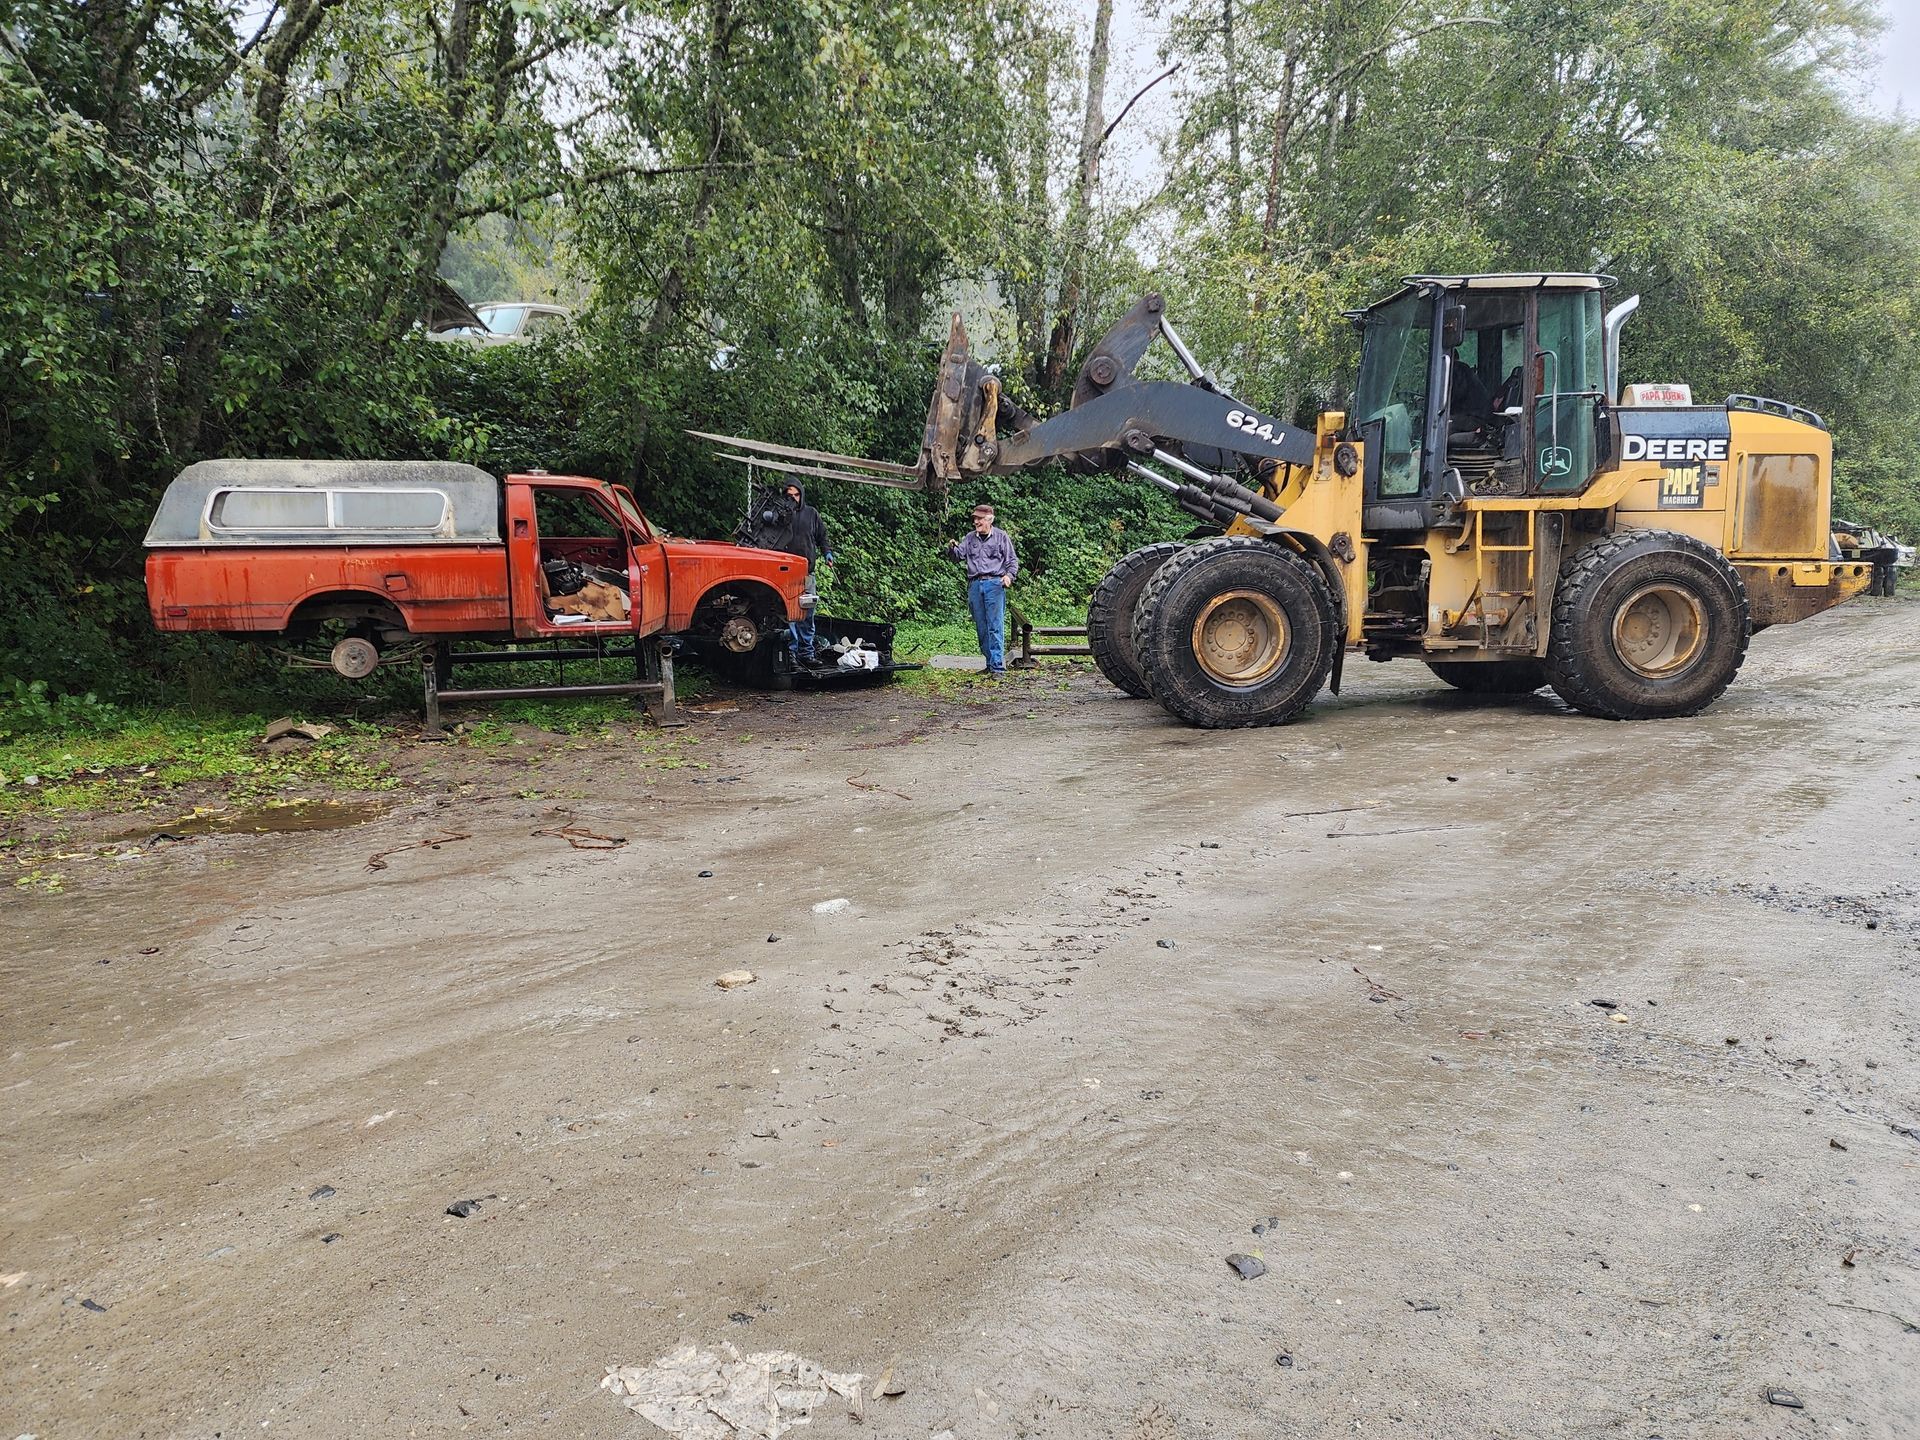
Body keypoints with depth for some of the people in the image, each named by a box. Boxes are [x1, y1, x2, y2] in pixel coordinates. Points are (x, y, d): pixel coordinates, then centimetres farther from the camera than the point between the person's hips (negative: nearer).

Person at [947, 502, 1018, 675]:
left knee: (995, 626, -10)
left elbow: (1012, 560, 5)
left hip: (994, 583, -5)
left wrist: (1009, 575, -12)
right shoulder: (969, 538, 15)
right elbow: (957, 556, 8)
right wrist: (952, 548, -14)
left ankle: (998, 666, -12)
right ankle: (990, 663, 15)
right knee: (981, 627, 7)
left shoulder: (1001, 537, 5)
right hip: (975, 585, 5)